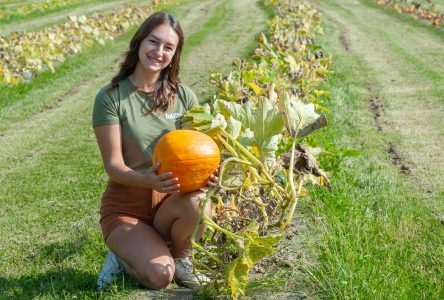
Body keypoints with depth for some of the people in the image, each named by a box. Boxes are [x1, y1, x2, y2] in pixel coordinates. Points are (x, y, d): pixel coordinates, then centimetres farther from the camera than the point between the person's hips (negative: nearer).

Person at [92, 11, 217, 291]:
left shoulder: (183, 96, 0)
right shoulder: (110, 97, -11)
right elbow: (113, 166, -14)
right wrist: (147, 180, -35)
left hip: (171, 198, 3)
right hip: (126, 205, -3)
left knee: (198, 203, -34)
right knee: (159, 276, -26)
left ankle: (179, 256, -1)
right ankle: (125, 255, 10)